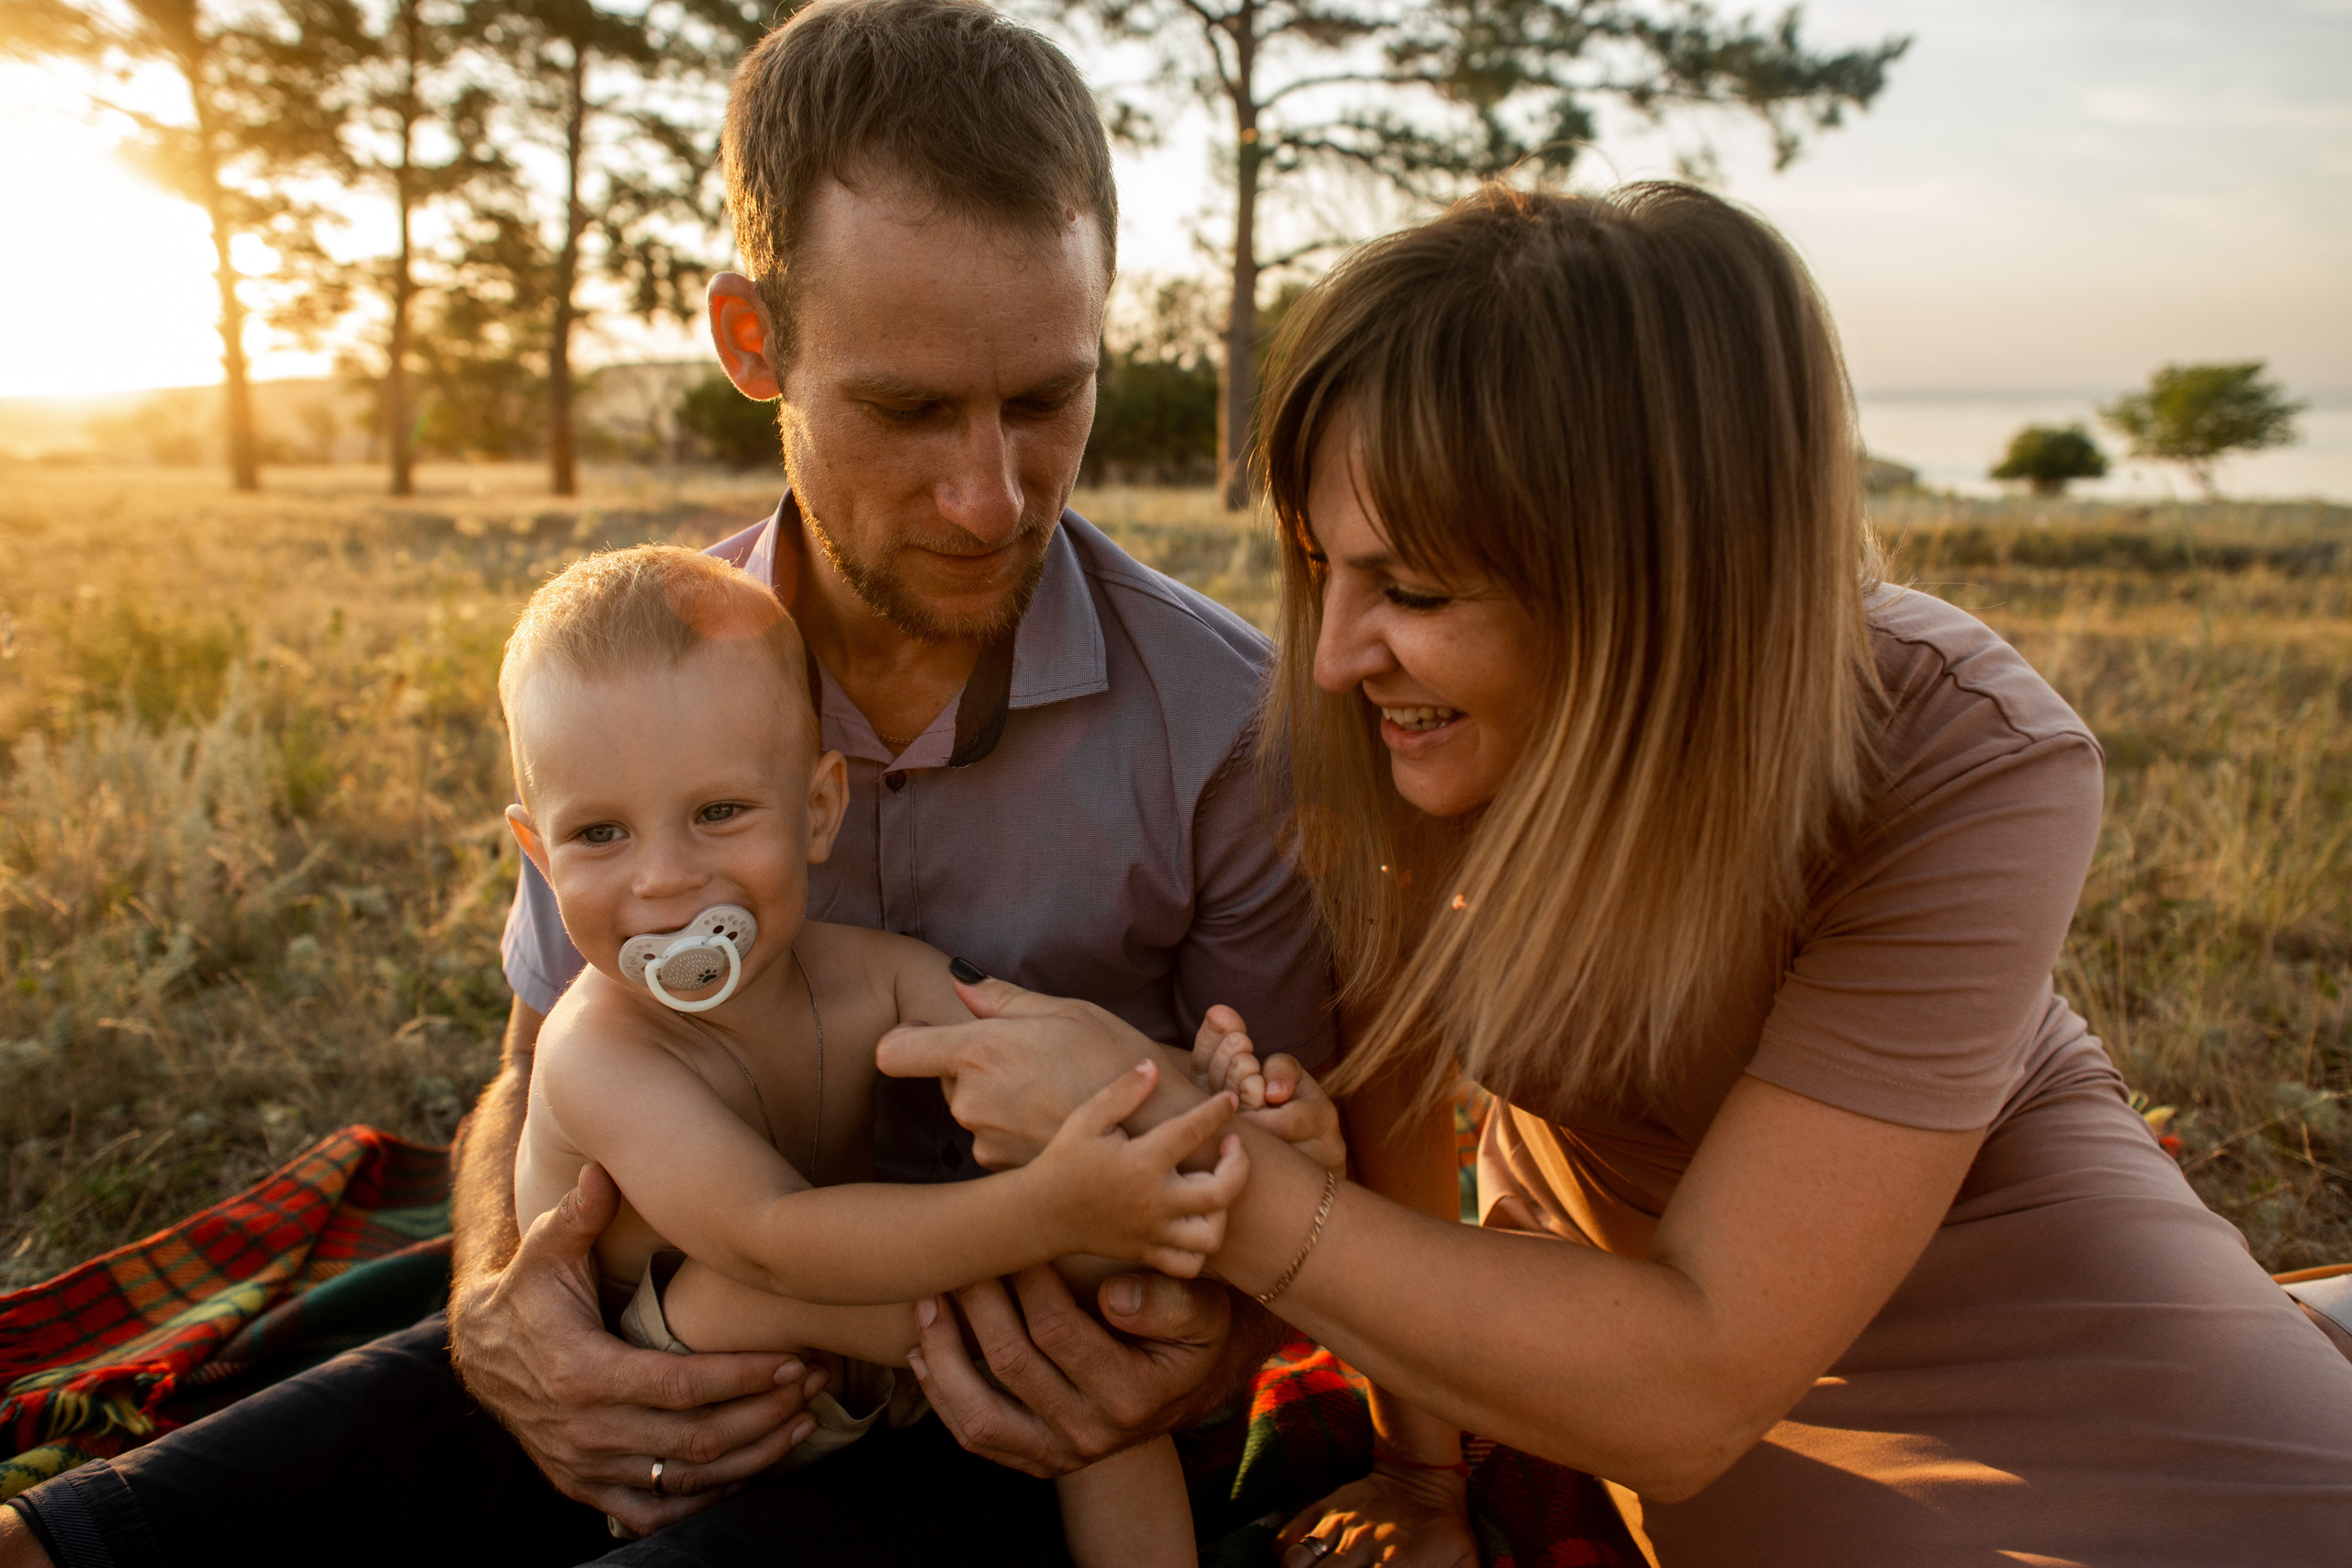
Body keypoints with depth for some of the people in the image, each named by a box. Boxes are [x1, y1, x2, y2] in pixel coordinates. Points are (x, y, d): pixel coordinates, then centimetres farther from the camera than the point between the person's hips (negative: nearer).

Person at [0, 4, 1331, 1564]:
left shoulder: (1233, 728, -17)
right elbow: (541, 1085, 6)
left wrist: (1196, 1359, -26)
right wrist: (495, 1316, -15)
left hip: (1014, 1410, -3)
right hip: (677, 1361, 4)